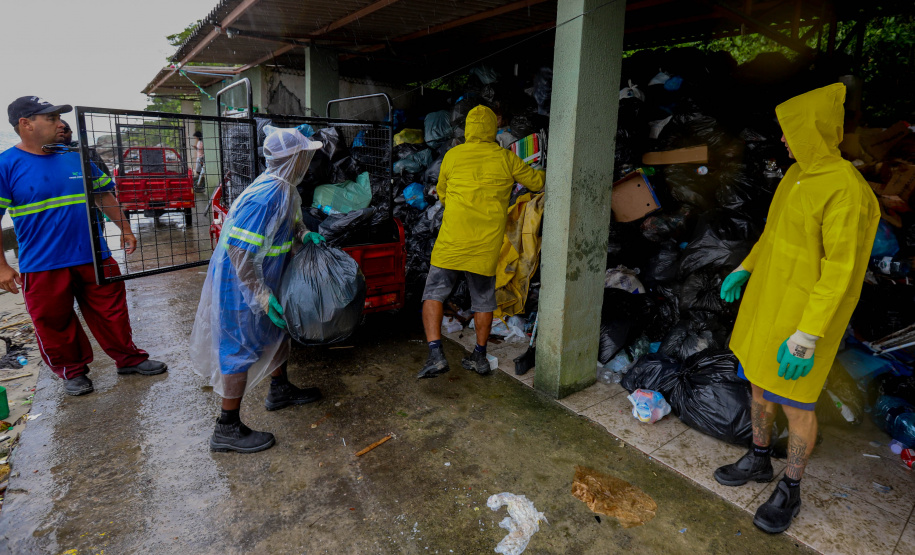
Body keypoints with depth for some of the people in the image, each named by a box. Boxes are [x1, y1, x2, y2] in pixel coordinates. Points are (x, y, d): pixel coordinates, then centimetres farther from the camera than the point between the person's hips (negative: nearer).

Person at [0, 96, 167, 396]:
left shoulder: (77, 157, 6)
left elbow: (104, 195, 17)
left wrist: (125, 228, 13)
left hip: (94, 257, 3)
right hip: (43, 268, -3)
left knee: (112, 312, 12)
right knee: (55, 325, 9)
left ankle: (129, 358, 27)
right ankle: (72, 371, 28)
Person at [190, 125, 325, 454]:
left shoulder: (286, 188, 3)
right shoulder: (268, 194, -28)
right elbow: (239, 249, -31)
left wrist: (304, 234, 1)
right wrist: (262, 295, -27)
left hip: (265, 277, 10)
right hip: (241, 282, -10)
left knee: (279, 328, 22)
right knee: (243, 349, -1)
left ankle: (280, 390, 43)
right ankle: (228, 429, 13)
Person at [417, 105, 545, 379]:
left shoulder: (452, 156, 4)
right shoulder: (506, 158, 3)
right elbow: (537, 182, 15)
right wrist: (544, 173, 37)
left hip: (452, 242, -1)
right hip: (487, 244, 2)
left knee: (433, 295, 6)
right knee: (483, 300, 16)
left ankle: (436, 355, -6)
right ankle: (480, 357, 24)